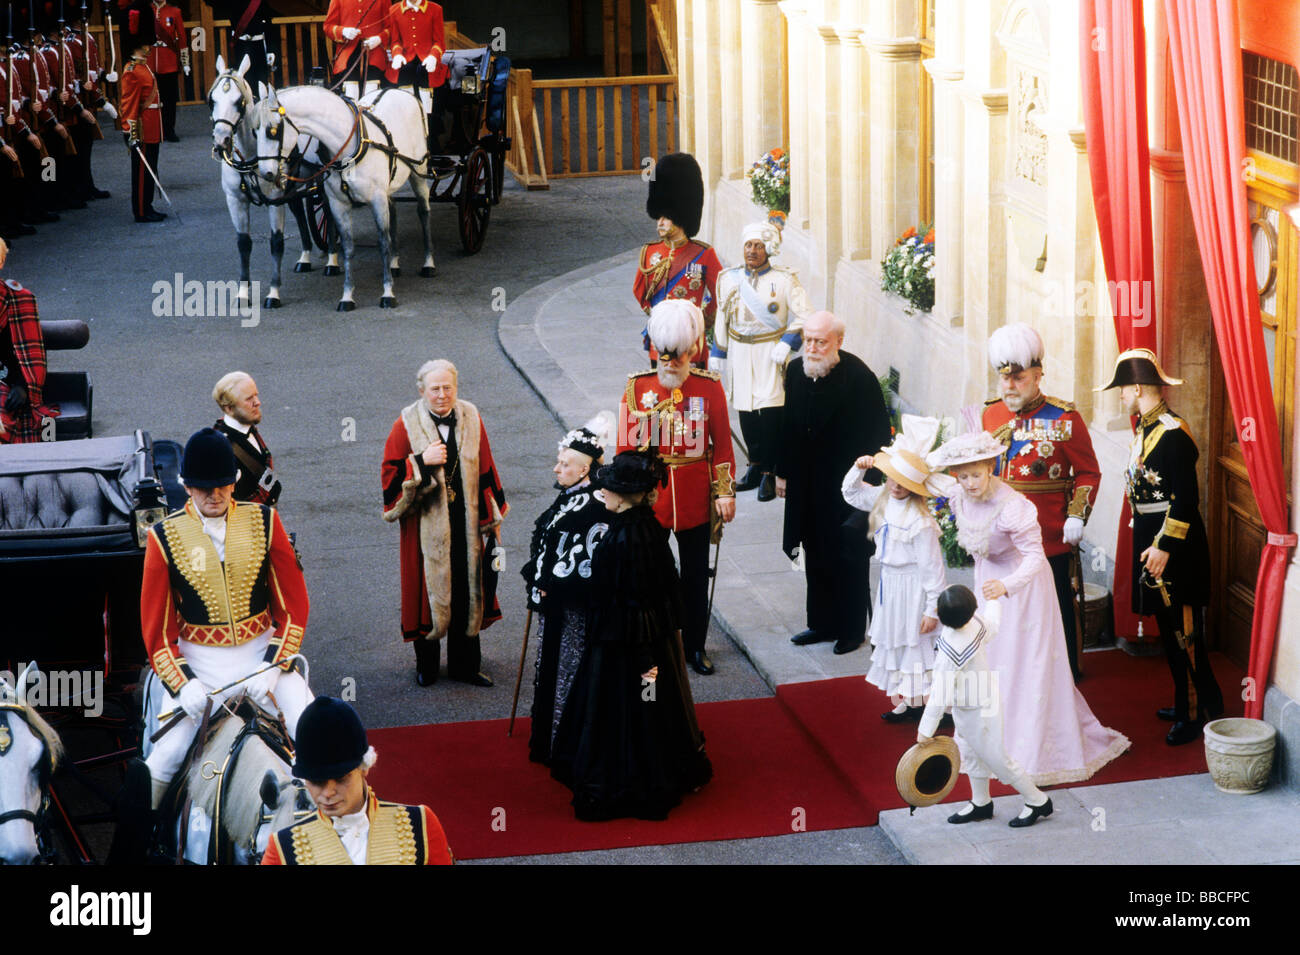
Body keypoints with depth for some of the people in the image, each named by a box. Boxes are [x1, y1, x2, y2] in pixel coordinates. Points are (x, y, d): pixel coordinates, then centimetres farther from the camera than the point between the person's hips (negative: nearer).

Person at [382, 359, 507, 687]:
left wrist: (492, 517, 9)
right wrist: (421, 462, -21)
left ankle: (464, 664, 22)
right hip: (425, 526, -2)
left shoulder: (470, 419, 1)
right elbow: (389, 473, -5)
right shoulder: (407, 425, -6)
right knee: (427, 592, 5)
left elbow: (486, 470, 8)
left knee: (467, 591, 8)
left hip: (465, 525, 2)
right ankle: (426, 666, 21)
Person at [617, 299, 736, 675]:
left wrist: (725, 492, -3)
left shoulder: (709, 387, -3)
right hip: (648, 499, 0)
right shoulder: (638, 387, -3)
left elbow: (722, 444, 1)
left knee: (696, 575, 11)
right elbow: (626, 446, 0)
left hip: (695, 499, 1)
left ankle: (695, 646, 25)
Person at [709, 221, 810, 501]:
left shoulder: (784, 280, -4)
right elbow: (722, 320, 16)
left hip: (770, 354, -4)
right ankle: (756, 466, 20)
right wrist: (717, 353, 14)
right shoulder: (730, 279, 7)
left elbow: (803, 317, -2)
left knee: (770, 412, -9)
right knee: (746, 412, 7)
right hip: (740, 354, 4)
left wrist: (786, 343, -14)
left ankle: (769, 473, -2)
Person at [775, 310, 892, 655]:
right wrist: (783, 472, 14)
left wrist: (868, 482, -14)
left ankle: (852, 629, 18)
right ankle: (822, 623, 30)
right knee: (816, 557, 16)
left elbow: (877, 434, -13)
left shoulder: (859, 377, -18)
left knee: (849, 559, 5)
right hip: (809, 484, 6)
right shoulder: (795, 371, 0)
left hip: (848, 485, -6)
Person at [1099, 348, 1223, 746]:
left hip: (1174, 549, -10)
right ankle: (1185, 702, 26)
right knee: (1168, 628, 16)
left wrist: (1164, 547, -21)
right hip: (1153, 541, 10)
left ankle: (1200, 711, 5)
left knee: (1182, 631, -3)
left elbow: (1186, 500, -21)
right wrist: (1149, 545, 17)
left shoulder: (1172, 434, -20)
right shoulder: (1146, 428, 10)